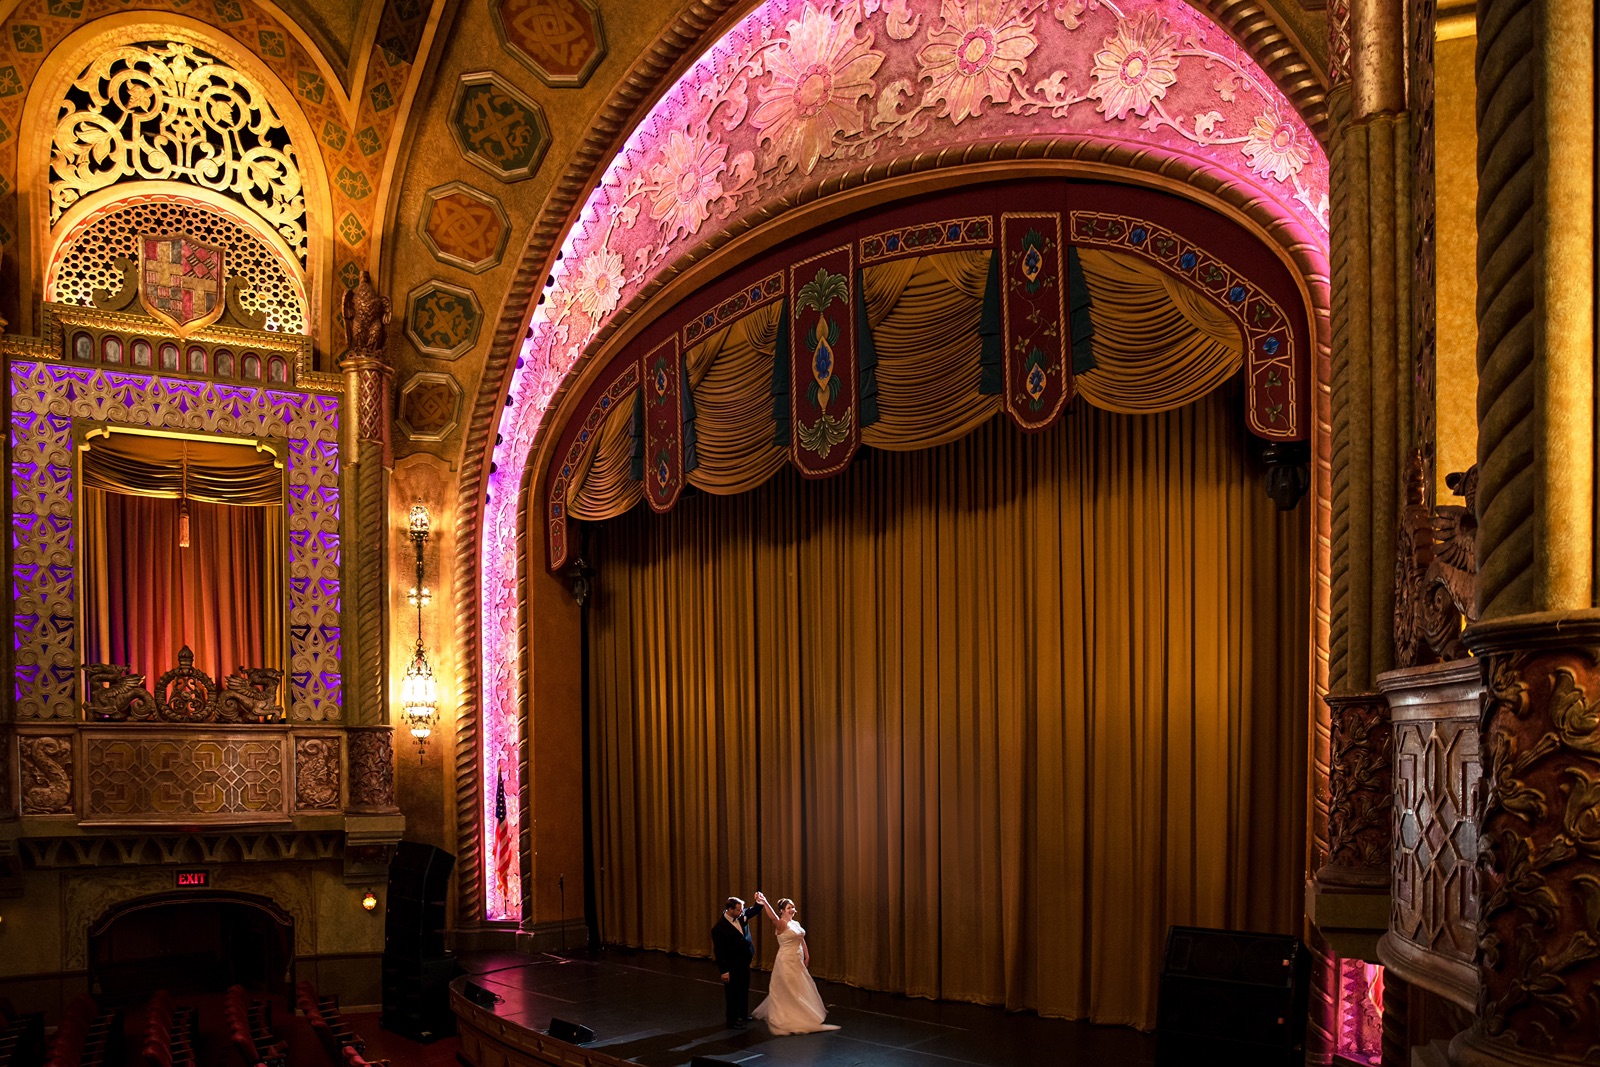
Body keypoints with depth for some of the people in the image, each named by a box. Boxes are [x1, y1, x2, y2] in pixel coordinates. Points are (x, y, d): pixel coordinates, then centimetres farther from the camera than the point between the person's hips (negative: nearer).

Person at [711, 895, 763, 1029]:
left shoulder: (742, 915, -6)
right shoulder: (719, 928, -24)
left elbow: (754, 910, 11)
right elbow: (718, 951, -20)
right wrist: (724, 971, -19)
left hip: (744, 962, 7)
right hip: (732, 966, -7)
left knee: (744, 990, 22)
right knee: (733, 993, 7)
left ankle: (743, 1014, 40)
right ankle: (732, 1020, 22)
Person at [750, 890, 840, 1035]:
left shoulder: (796, 924, 9)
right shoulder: (781, 924, -15)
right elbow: (772, 916, -35)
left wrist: (807, 955, 10)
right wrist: (764, 903, -52)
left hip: (798, 961, 8)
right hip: (786, 961, -8)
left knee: (799, 989, 16)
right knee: (788, 991, 0)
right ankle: (786, 1019, 11)